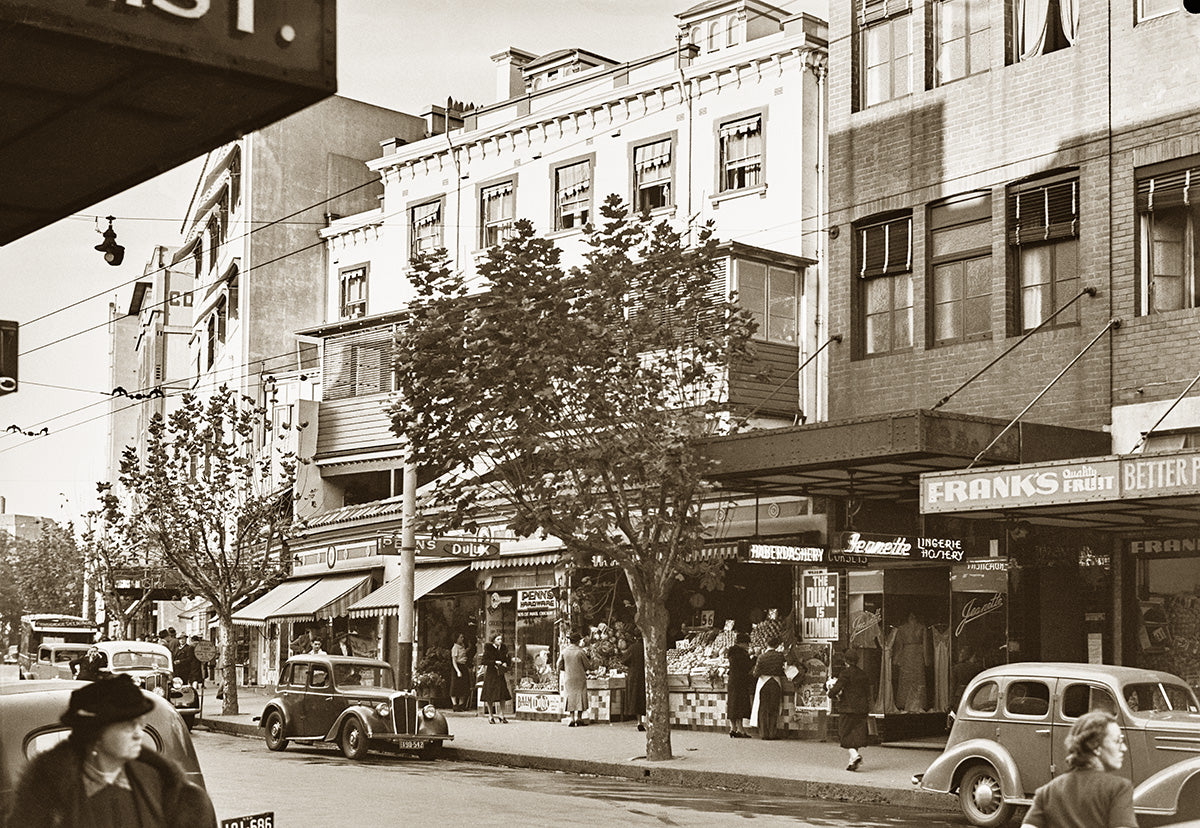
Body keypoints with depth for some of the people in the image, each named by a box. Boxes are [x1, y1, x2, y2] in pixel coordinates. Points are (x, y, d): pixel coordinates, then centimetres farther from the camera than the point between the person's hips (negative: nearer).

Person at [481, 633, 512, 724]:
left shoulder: (504, 649, 7)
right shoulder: (488, 648, -4)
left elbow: (509, 661, 12)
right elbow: (485, 661, -9)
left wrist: (505, 664, -9)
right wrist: (495, 662, -18)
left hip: (501, 674, 3)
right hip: (491, 673, -3)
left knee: (502, 695, -1)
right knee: (490, 696, 0)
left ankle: (501, 715, 5)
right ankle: (490, 716, 9)